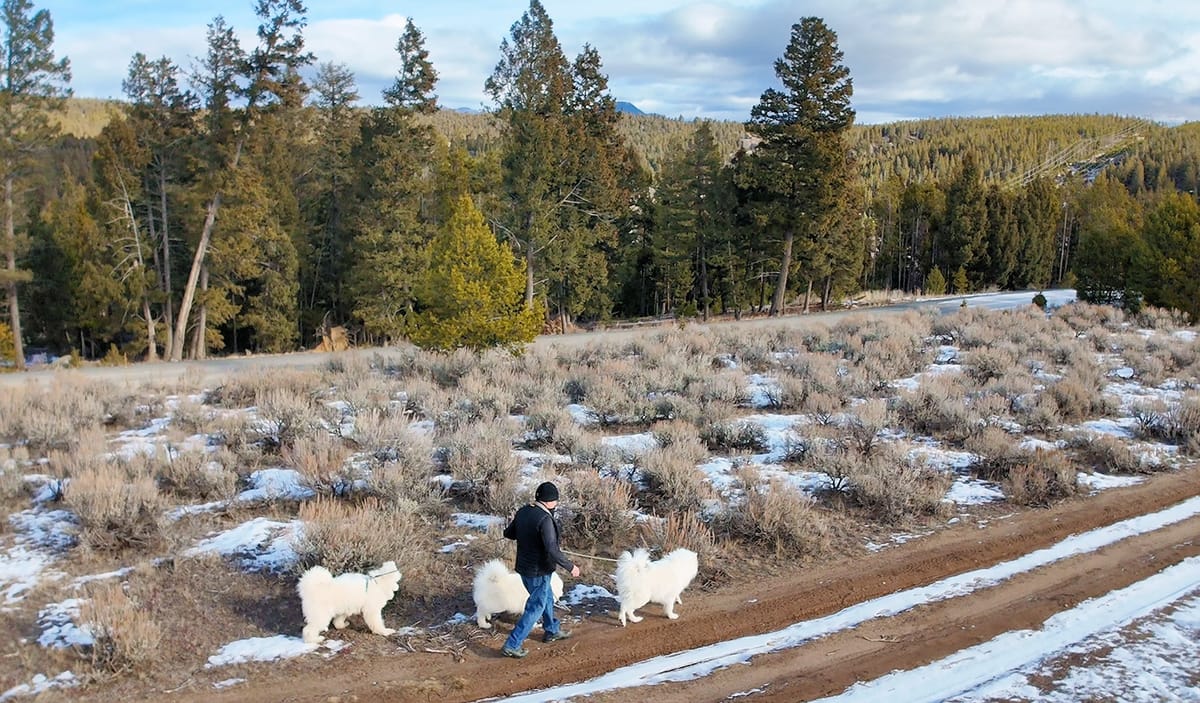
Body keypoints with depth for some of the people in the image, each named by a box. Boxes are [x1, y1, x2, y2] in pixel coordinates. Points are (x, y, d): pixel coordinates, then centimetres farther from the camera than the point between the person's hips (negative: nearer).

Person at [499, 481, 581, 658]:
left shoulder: (523, 512, -3)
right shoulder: (545, 519, -27)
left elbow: (508, 533, 10)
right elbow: (552, 551, -31)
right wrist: (570, 567, -20)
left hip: (523, 567, 8)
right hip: (538, 571, -8)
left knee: (547, 598, 28)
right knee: (536, 608, 6)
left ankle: (552, 631, 46)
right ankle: (512, 645, 9)